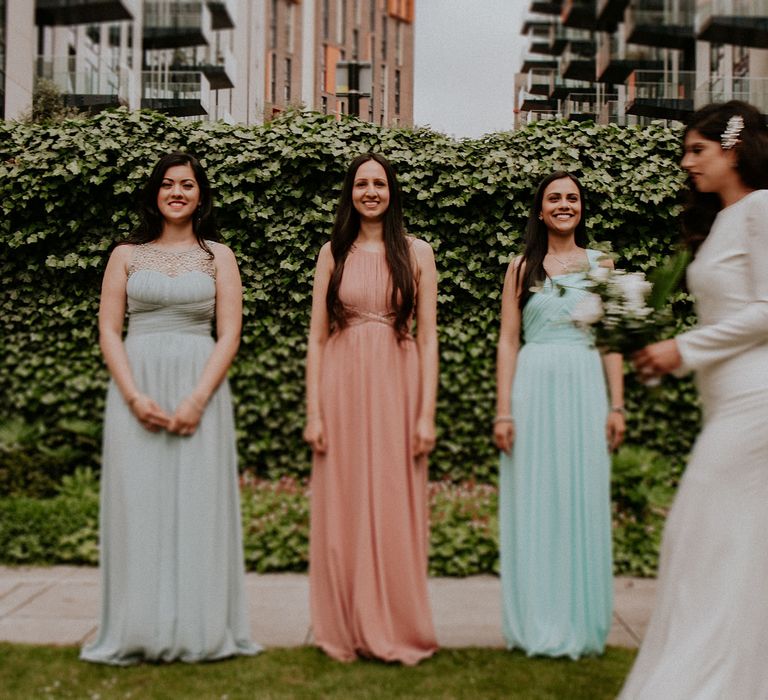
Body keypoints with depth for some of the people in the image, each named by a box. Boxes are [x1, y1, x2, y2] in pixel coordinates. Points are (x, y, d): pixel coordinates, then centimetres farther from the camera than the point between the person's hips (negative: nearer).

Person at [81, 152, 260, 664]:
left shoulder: (217, 256, 8)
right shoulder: (126, 255, 10)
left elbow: (229, 335, 0)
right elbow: (109, 331, 4)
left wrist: (197, 400, -12)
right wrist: (135, 398, -11)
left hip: (200, 388, -1)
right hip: (135, 388, 1)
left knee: (197, 502, -1)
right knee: (138, 504, 1)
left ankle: (201, 631, 10)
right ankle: (139, 634, 11)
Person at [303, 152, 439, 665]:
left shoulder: (416, 252, 5)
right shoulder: (334, 253, 8)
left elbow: (428, 337, 1)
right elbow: (317, 336, 5)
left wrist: (427, 413, -6)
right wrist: (314, 411, -3)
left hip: (397, 385, -1)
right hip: (342, 385, 1)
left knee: (396, 507, 3)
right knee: (343, 508, 5)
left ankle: (398, 631, 17)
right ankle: (348, 631, 18)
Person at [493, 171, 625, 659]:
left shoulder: (601, 264, 11)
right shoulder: (522, 267, 9)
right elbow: (508, 340, 5)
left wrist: (617, 405, -1)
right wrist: (503, 411, -3)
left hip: (585, 387, 1)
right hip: (533, 388, 0)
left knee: (583, 501, 3)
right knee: (533, 503, 2)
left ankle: (581, 624, 15)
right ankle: (537, 626, 13)